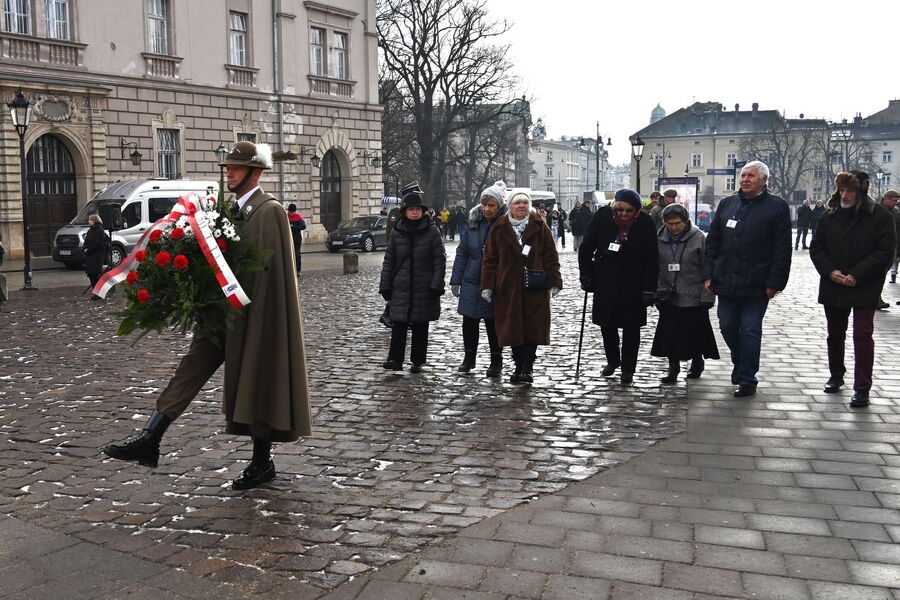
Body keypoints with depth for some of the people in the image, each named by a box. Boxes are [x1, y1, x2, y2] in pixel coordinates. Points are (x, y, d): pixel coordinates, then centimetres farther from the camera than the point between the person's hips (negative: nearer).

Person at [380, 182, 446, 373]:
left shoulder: (431, 232, -3)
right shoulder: (397, 232, 4)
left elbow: (440, 260, -4)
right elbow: (389, 261, 8)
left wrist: (436, 285, -11)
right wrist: (385, 286, 4)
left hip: (424, 289, -2)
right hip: (401, 288, 2)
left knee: (420, 326, 7)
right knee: (398, 324, -3)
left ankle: (417, 361, 17)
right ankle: (395, 359, 4)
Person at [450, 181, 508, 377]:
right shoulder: (473, 223, 2)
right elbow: (462, 253, 7)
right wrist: (456, 280, 4)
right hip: (472, 281, 3)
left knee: (493, 323, 7)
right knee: (469, 321, 9)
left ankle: (496, 361, 22)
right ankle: (469, 357, 26)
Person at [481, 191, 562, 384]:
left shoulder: (540, 227, 3)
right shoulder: (499, 229, 5)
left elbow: (551, 256, 2)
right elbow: (490, 258, 5)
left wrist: (554, 281, -4)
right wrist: (487, 285, -1)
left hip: (535, 288, -1)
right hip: (508, 287, 1)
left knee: (533, 327, -2)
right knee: (512, 327, 4)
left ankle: (527, 367, 4)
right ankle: (520, 365, 16)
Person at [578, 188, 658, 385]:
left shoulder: (645, 223, -14)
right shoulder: (603, 216, -11)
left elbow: (652, 259, -11)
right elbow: (586, 247, -1)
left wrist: (649, 289, -14)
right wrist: (586, 274, -4)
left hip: (633, 284, -2)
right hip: (605, 281, 2)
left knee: (631, 327, 6)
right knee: (606, 324, 11)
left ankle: (628, 368, 20)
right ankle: (613, 360, 33)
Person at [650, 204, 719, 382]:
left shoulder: (698, 238, -8)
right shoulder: (660, 239, 2)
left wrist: (707, 296, -10)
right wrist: (656, 291, 6)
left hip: (693, 297, -3)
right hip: (668, 296, 3)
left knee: (695, 332, 8)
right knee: (669, 332, 1)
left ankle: (697, 363, 29)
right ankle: (673, 366, 15)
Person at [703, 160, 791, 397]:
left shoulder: (777, 207, -3)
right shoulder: (727, 204, 11)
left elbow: (782, 249, -7)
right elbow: (712, 241, 11)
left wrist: (774, 282, -12)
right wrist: (709, 273, 4)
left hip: (756, 285, -5)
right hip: (726, 281, 5)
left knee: (750, 331, 1)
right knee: (727, 327, 12)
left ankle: (747, 380, 10)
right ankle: (740, 364, 36)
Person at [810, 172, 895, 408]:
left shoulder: (880, 217, -8)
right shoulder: (830, 216, 3)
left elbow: (885, 252, -11)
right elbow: (816, 248, 5)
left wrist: (857, 275, -17)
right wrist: (830, 271, -11)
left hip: (865, 290, -4)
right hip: (833, 287, 4)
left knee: (862, 336, -7)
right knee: (835, 334, 16)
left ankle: (862, 389, -1)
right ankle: (836, 376, 35)